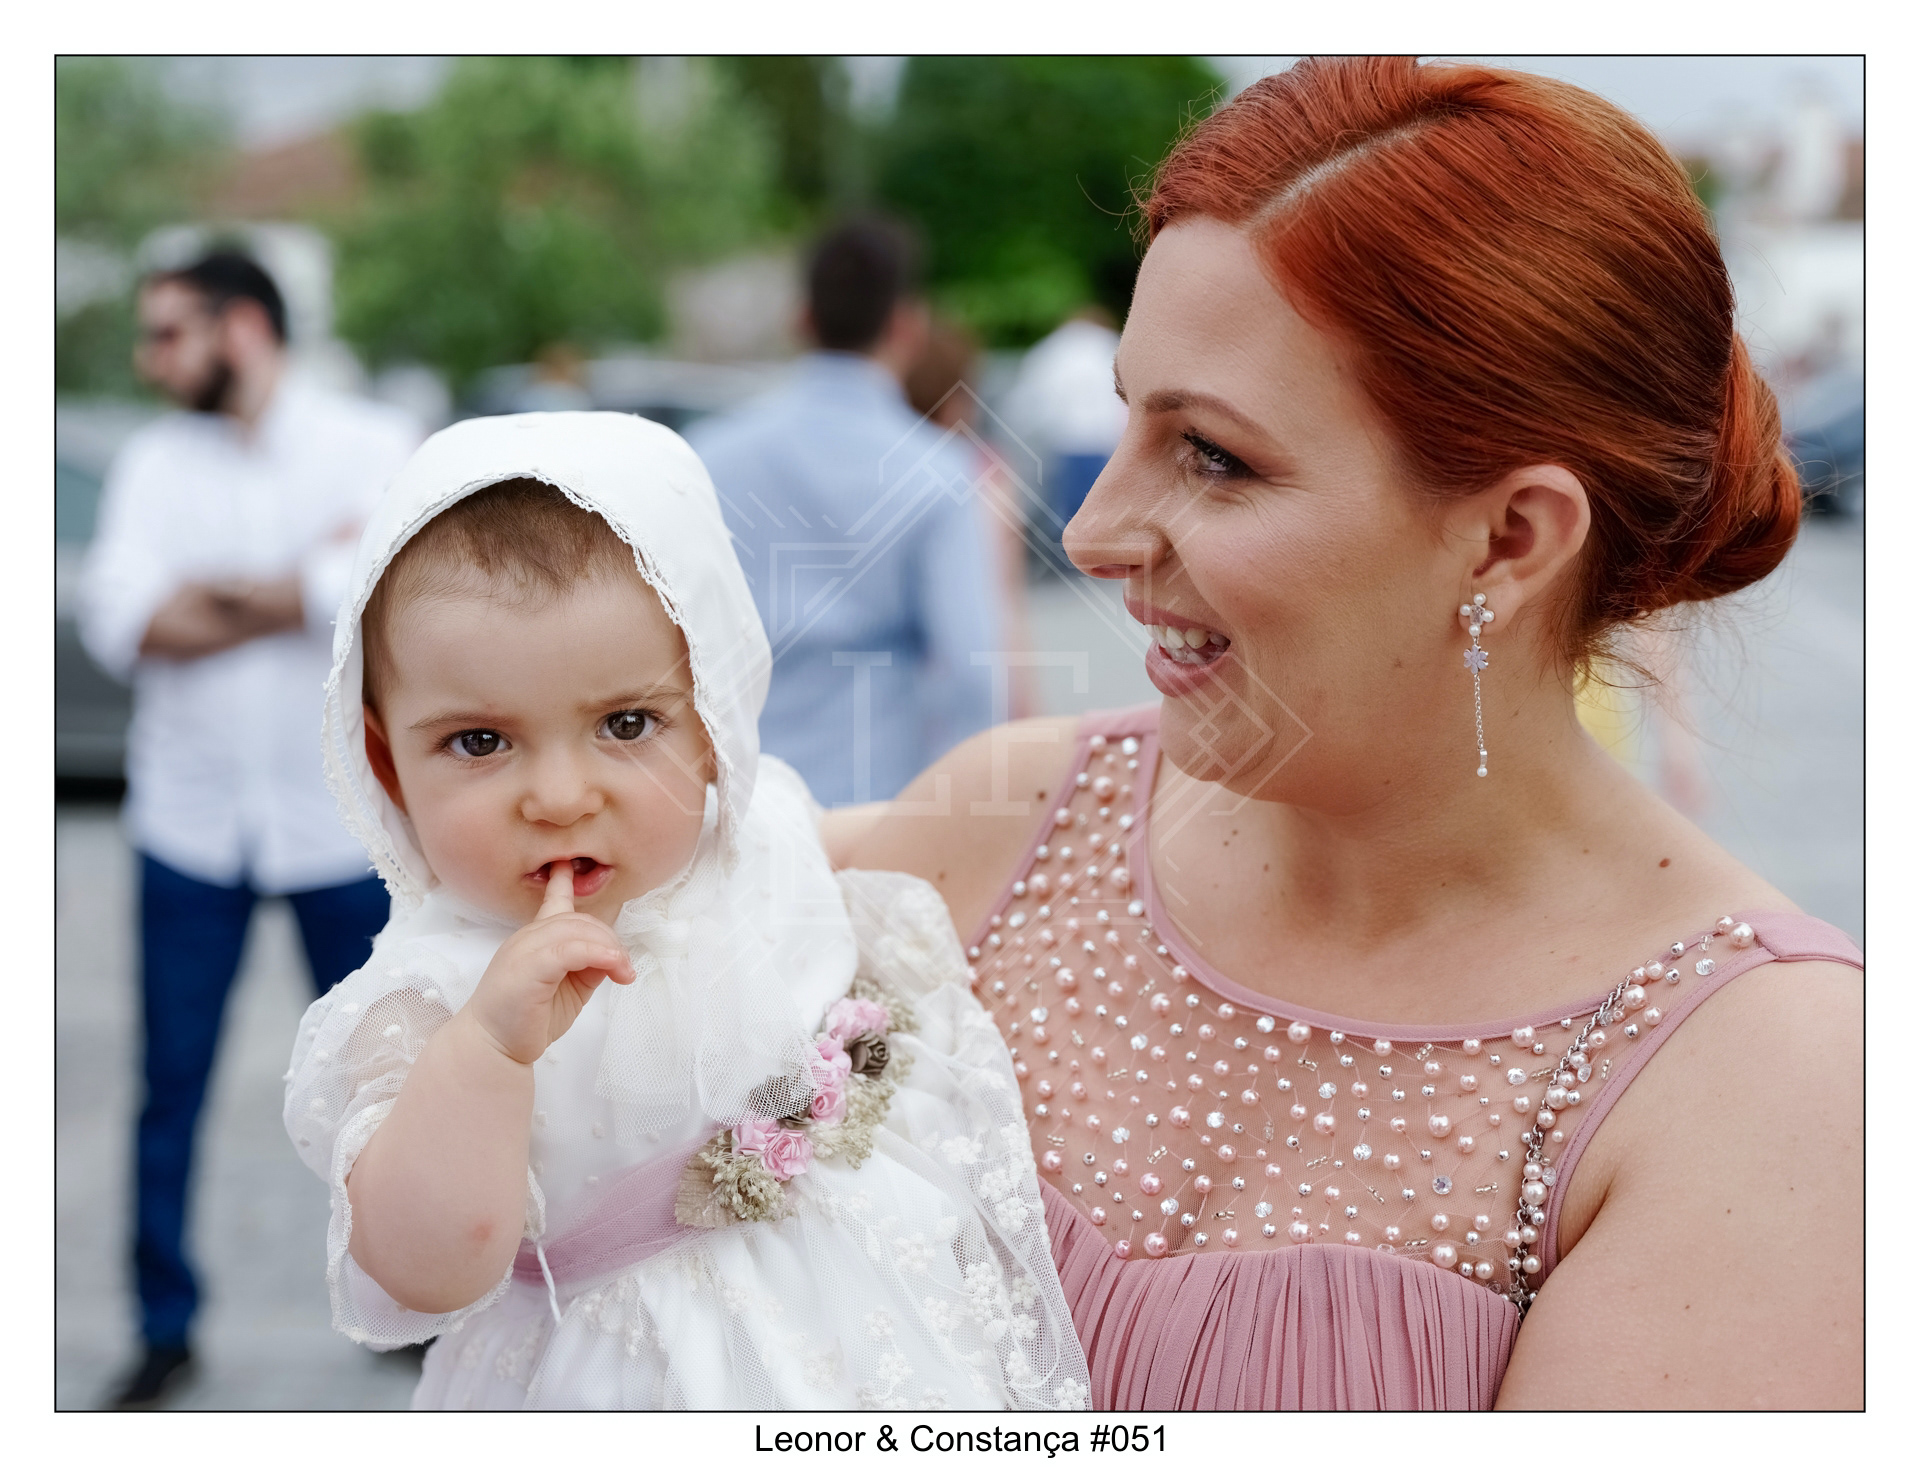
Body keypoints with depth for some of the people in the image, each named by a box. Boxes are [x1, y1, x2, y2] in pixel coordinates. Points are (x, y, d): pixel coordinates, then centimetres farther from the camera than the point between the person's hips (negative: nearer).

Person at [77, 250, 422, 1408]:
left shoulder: (375, 445, -3)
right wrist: (308, 585, -16)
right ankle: (167, 1329, 21)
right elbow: (120, 624, -12)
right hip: (191, 823, 2)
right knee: (172, 1086, 6)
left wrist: (215, 590, -14)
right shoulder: (155, 462, 3)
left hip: (341, 822, -1)